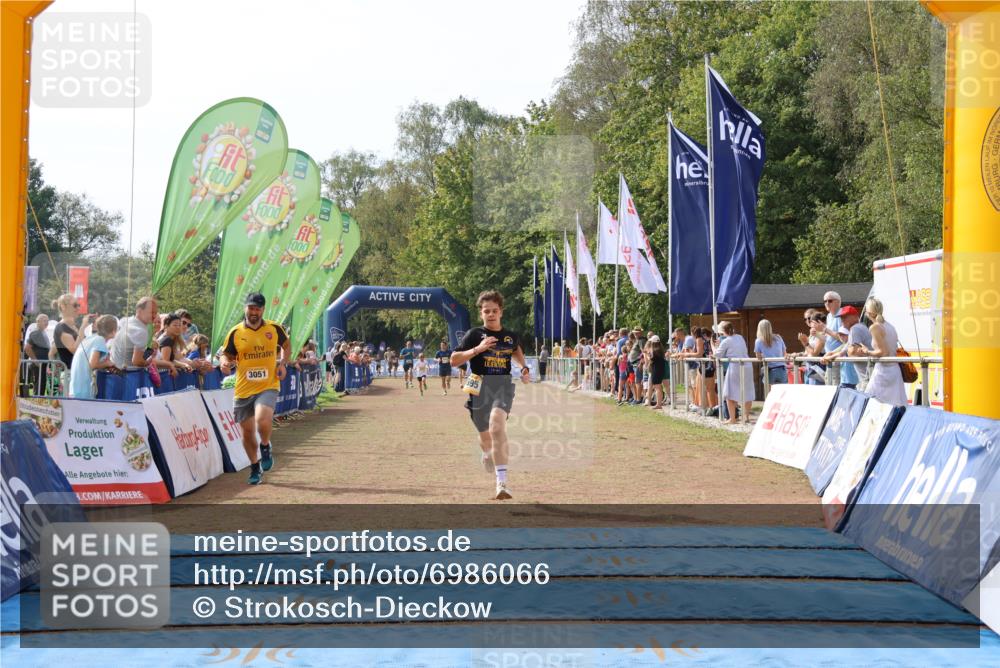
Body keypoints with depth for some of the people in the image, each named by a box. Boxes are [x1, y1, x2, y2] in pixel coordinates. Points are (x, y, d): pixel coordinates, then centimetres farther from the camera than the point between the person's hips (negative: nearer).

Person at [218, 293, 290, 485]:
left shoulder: (274, 329, 0)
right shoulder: (235, 333, -2)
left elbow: (286, 346, 17)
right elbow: (227, 355, 6)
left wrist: (283, 363, 0)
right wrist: (225, 364, -17)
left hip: (268, 386, -2)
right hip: (243, 389, 2)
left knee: (262, 420, -28)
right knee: (247, 431, 9)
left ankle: (265, 447, 5)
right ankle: (255, 468, 32)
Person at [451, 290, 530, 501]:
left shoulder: (511, 336, 10)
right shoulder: (475, 334, 0)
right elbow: (454, 359, -5)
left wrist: (525, 368, 19)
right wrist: (477, 349, -16)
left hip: (503, 385, 0)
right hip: (480, 388, 0)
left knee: (497, 425, -27)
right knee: (485, 434, 16)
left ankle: (502, 481, -34)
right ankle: (487, 453, 57)